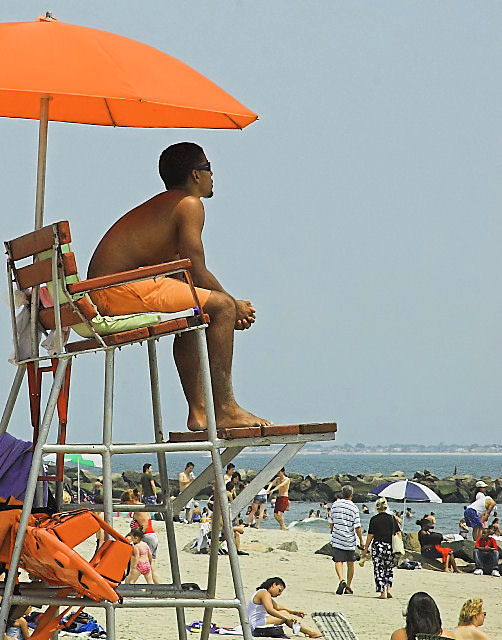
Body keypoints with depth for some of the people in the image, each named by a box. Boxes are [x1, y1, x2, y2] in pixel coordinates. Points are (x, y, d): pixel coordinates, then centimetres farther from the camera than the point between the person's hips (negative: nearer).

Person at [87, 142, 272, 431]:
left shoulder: (161, 204, 26)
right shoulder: (190, 204, -4)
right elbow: (197, 273, -11)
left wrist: (231, 306, 17)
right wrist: (235, 305, 5)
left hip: (101, 294, 11)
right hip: (122, 290, -10)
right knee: (221, 306, -10)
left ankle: (198, 410, 26)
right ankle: (226, 409, -9)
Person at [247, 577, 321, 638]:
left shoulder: (262, 593, 19)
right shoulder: (264, 593, -14)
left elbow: (277, 607, 28)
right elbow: (270, 610, -29)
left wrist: (295, 612, 20)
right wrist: (287, 617, -31)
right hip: (255, 625, -11)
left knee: (284, 613, 10)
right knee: (284, 613, -12)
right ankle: (311, 633, -8)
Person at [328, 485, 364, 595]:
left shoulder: (335, 504, 1)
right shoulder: (354, 508, -8)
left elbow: (331, 522, 9)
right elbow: (357, 527, -8)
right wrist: (361, 540, 3)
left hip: (337, 539, 1)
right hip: (350, 540, -1)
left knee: (338, 561, -3)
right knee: (350, 563, 13)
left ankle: (341, 580, -27)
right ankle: (348, 586, 20)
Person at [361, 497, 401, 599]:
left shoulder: (374, 519, -4)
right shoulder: (392, 518, 3)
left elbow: (370, 535, -4)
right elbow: (398, 533, 2)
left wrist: (365, 549, 3)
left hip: (378, 546, -2)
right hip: (390, 547, 2)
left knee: (379, 570, 3)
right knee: (389, 569, 19)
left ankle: (382, 592, -1)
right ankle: (388, 588, 5)